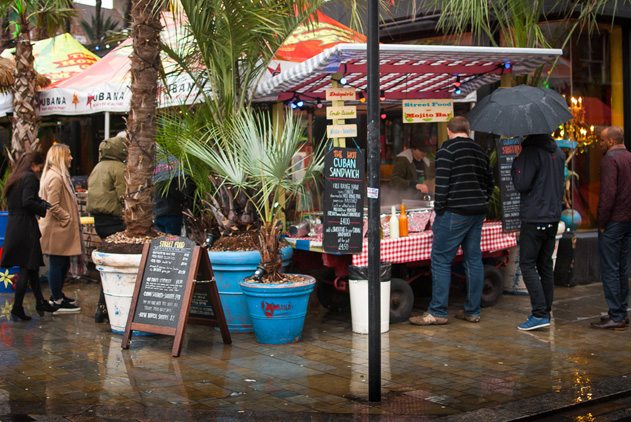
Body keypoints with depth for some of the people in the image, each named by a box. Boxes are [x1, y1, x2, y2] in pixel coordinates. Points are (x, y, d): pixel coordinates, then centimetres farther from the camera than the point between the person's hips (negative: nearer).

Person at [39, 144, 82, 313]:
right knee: (57, 264, -3)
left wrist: (71, 219, 16)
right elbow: (54, 206, -23)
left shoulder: (58, 175, 16)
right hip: (57, 229, -10)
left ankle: (58, 295, 29)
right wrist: (69, 219, -14)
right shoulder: (55, 177, -18)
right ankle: (58, 303, 3)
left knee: (62, 264, 17)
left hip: (61, 229, 10)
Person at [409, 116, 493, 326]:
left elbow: (442, 182, -14)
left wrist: (438, 210, -10)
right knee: (474, 259, 11)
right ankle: (472, 311, 16)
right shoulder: (480, 150, 15)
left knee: (441, 260, -3)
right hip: (478, 213, 8)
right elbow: (489, 181, 20)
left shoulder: (447, 149, -7)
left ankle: (437, 312, -3)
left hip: (455, 212, -8)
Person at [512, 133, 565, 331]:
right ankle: (546, 310, 18)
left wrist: (515, 164, -4)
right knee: (545, 264, 14)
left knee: (527, 264, -4)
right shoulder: (558, 152, 12)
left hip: (534, 218, -8)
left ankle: (539, 314, -10)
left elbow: (522, 185, -17)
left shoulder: (531, 151, -15)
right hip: (553, 217, 8)